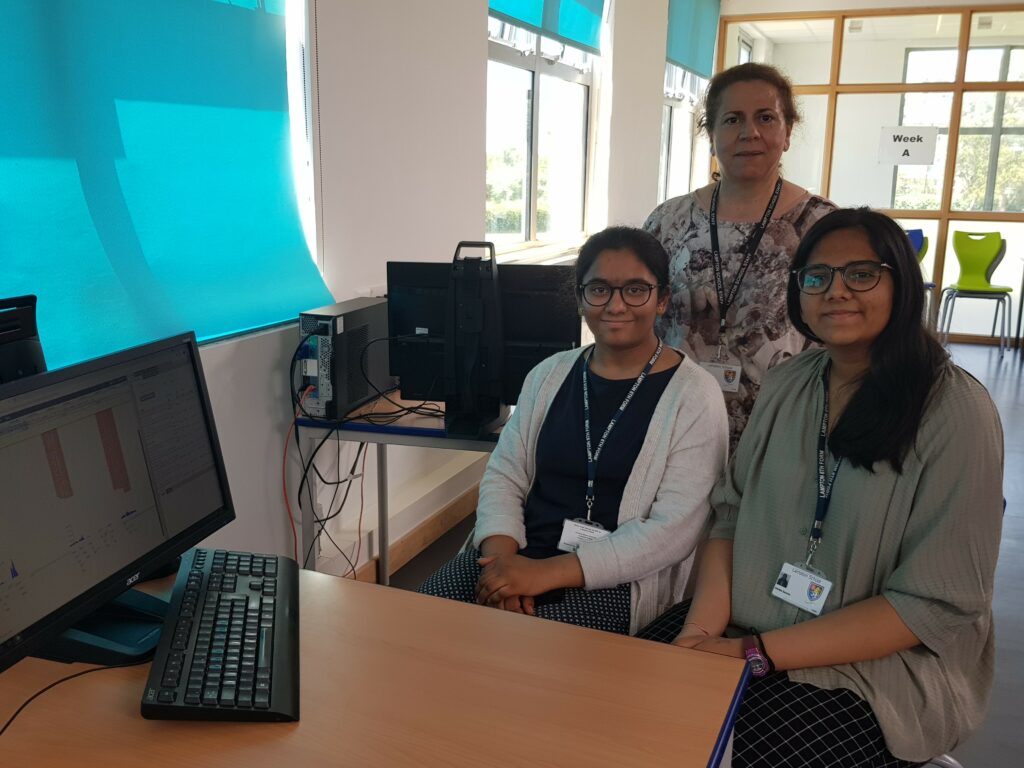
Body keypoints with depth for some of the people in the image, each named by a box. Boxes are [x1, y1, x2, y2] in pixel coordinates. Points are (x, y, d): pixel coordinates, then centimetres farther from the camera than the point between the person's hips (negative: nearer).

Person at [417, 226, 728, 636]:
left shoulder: (693, 395, -5)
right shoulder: (549, 374, 11)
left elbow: (675, 529, -13)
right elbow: (504, 475, 9)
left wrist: (548, 573, -20)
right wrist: (502, 555, -12)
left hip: (615, 581, -4)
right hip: (519, 557, 5)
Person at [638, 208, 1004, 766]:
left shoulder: (955, 411, -11)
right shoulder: (785, 386, 6)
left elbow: (936, 603, -14)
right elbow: (732, 516, 5)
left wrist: (757, 652, -19)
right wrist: (700, 631, -14)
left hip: (879, 673, -4)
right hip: (739, 634, 5)